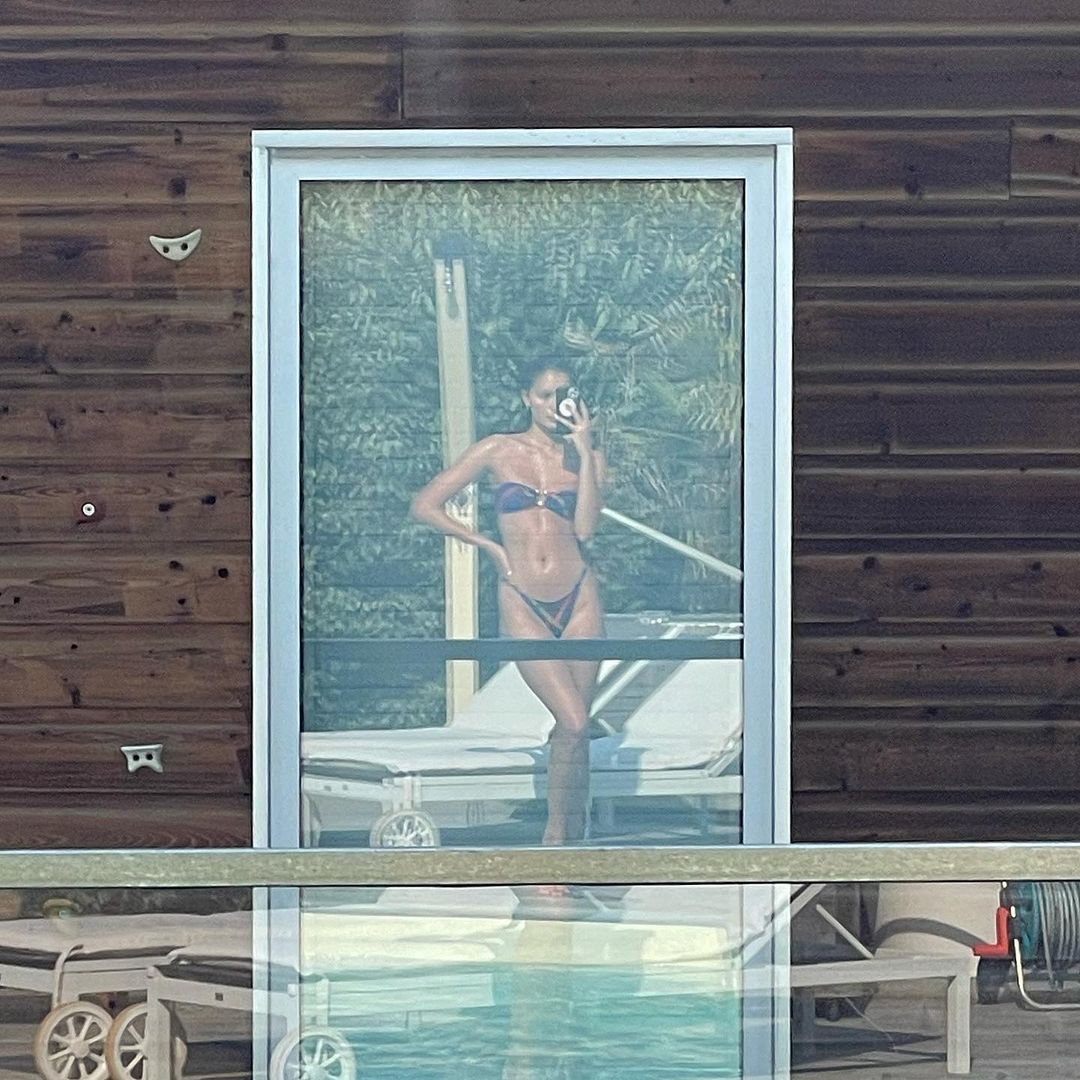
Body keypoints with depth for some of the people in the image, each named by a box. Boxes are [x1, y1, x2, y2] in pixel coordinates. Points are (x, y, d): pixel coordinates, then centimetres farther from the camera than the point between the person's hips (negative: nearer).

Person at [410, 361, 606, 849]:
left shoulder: (586, 457, 9)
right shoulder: (498, 451, 4)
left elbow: (585, 528, -8)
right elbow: (425, 506, 5)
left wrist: (584, 451, -9)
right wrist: (487, 545, 3)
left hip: (579, 598, 3)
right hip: (522, 603, -3)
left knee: (575, 727, 1)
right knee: (572, 722, -16)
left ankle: (565, 840, 13)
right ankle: (559, 834, -1)